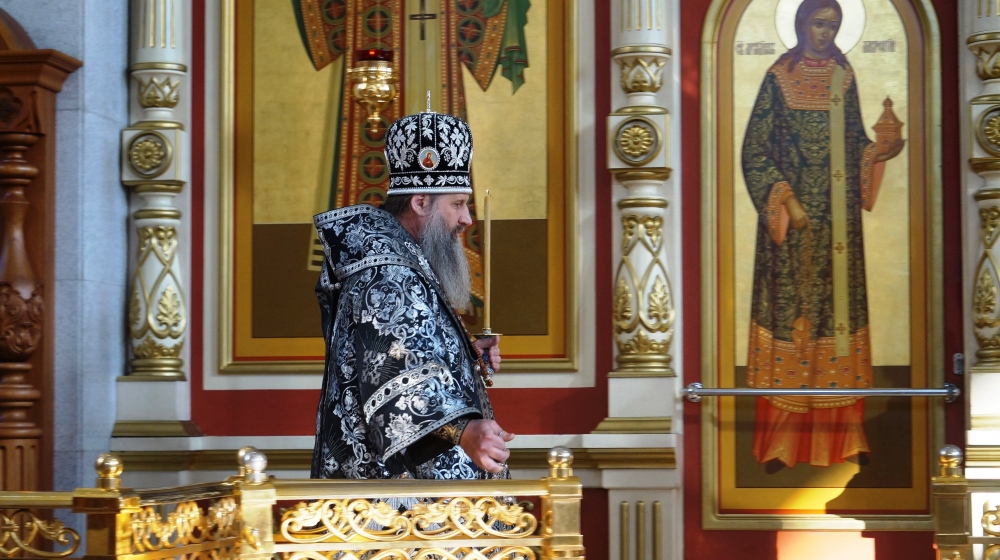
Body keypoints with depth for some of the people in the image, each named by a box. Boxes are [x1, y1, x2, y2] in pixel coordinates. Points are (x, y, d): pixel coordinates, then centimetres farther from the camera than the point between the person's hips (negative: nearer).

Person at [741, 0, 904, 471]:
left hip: (839, 217, 4)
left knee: (839, 304, 6)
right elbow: (756, 150, -5)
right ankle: (782, 441, 4)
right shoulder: (779, 79, -4)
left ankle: (842, 432, 13)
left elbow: (854, 140, 14)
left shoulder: (843, 77, 9)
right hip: (796, 219, -4)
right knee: (791, 309, -3)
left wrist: (879, 151, -7)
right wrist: (785, 202, -14)